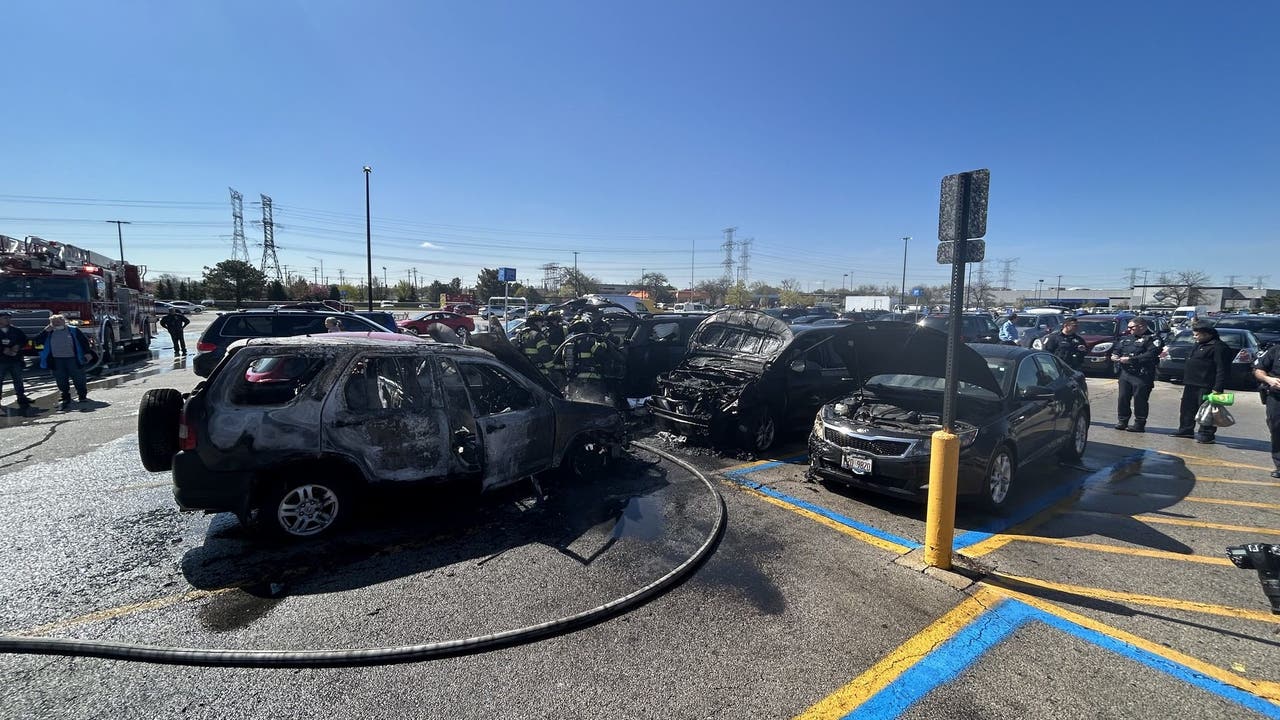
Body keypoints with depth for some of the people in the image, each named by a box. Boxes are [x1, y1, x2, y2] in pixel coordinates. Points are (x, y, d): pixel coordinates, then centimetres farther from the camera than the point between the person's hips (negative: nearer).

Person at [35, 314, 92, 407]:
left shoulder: (73, 330, 2)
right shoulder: (49, 333, 11)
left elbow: (84, 341, 2)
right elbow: (38, 341, 3)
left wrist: (87, 352, -5)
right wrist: (45, 331, -5)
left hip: (73, 359, -3)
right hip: (57, 360, 3)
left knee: (79, 379, 2)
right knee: (61, 381, 6)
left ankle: (83, 396, 14)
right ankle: (66, 398, 16)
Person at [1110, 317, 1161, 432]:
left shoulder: (1151, 339, -4)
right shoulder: (1125, 338, 17)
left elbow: (1150, 355, -17)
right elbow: (1117, 349, 24)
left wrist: (1131, 359, -20)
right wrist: (1114, 355, 1)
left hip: (1142, 375, -6)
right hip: (1125, 373, 6)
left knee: (1140, 400, -1)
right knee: (1123, 398, 7)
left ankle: (1139, 424, 7)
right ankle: (1122, 421, 17)